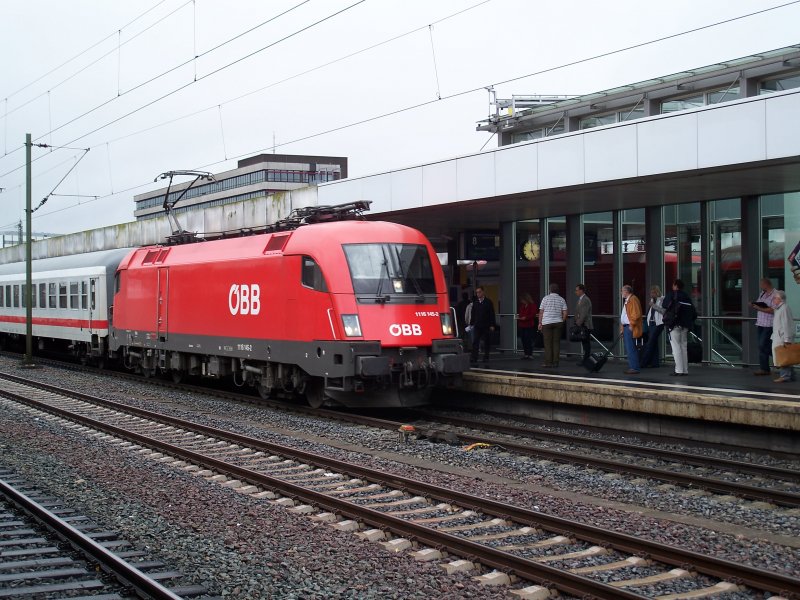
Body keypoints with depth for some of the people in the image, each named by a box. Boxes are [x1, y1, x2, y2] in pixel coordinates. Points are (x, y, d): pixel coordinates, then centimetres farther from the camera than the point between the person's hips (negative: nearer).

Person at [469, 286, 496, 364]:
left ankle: (486, 357, 14)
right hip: (477, 326, 2)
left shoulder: (488, 302, 0)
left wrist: (492, 325, -7)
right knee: (475, 342, -7)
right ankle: (474, 358, -10)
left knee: (486, 342, 5)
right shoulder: (475, 302, 9)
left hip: (486, 326, -2)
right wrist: (471, 323, 7)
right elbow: (473, 314, 13)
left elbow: (492, 314, -2)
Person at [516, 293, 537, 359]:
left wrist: (526, 318, -22)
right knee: (523, 340, 8)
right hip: (522, 325, 7)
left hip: (529, 326, -7)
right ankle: (525, 354, 15)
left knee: (529, 340, -7)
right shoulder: (522, 305, 15)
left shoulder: (532, 305, -7)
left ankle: (530, 354, -3)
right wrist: (519, 316, 4)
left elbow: (533, 314, -13)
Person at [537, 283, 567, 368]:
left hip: (547, 323, -2)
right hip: (558, 322, 3)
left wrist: (540, 323, 3)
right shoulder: (562, 300, 6)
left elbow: (541, 312, -2)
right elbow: (565, 313, 2)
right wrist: (561, 322, 13)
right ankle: (555, 362, 4)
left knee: (548, 343, -2)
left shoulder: (546, 298, -2)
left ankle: (548, 363, -4)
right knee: (556, 342, 5)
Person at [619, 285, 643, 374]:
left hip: (630, 328, -11)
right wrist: (622, 328, 21)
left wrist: (631, 325, -19)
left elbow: (636, 314, -21)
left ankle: (634, 368, -11)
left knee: (631, 349, -11)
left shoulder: (633, 300, -12)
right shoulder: (626, 300, 20)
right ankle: (632, 367, 16)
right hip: (626, 327, 11)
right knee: (629, 349, 12)